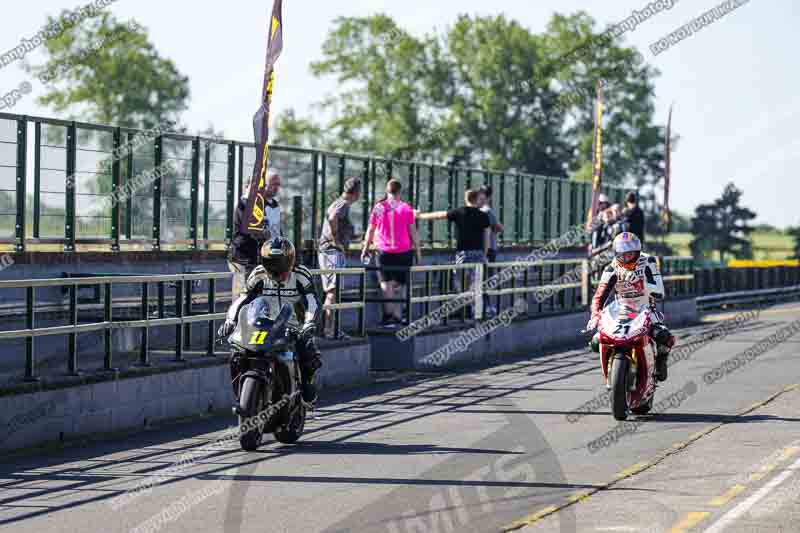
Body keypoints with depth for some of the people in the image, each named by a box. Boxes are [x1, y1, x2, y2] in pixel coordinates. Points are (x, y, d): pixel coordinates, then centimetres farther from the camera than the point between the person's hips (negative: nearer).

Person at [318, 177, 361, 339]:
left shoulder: (338, 203, 20)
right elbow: (332, 218, -33)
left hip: (327, 252, 10)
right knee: (333, 291, -15)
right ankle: (330, 330, -21)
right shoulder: (343, 204, -12)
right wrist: (335, 240, -23)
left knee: (331, 292, 14)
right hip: (334, 252, -10)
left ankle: (331, 328, 19)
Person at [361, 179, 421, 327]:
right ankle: (397, 316, 16)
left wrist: (365, 249, 15)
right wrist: (418, 251, 7)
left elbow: (371, 230, 5)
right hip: (404, 251, 1)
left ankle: (388, 315, -14)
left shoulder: (378, 208, 1)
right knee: (398, 284, 12)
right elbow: (413, 232, 0)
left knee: (386, 284, -1)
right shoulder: (406, 208, -1)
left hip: (385, 252, -1)